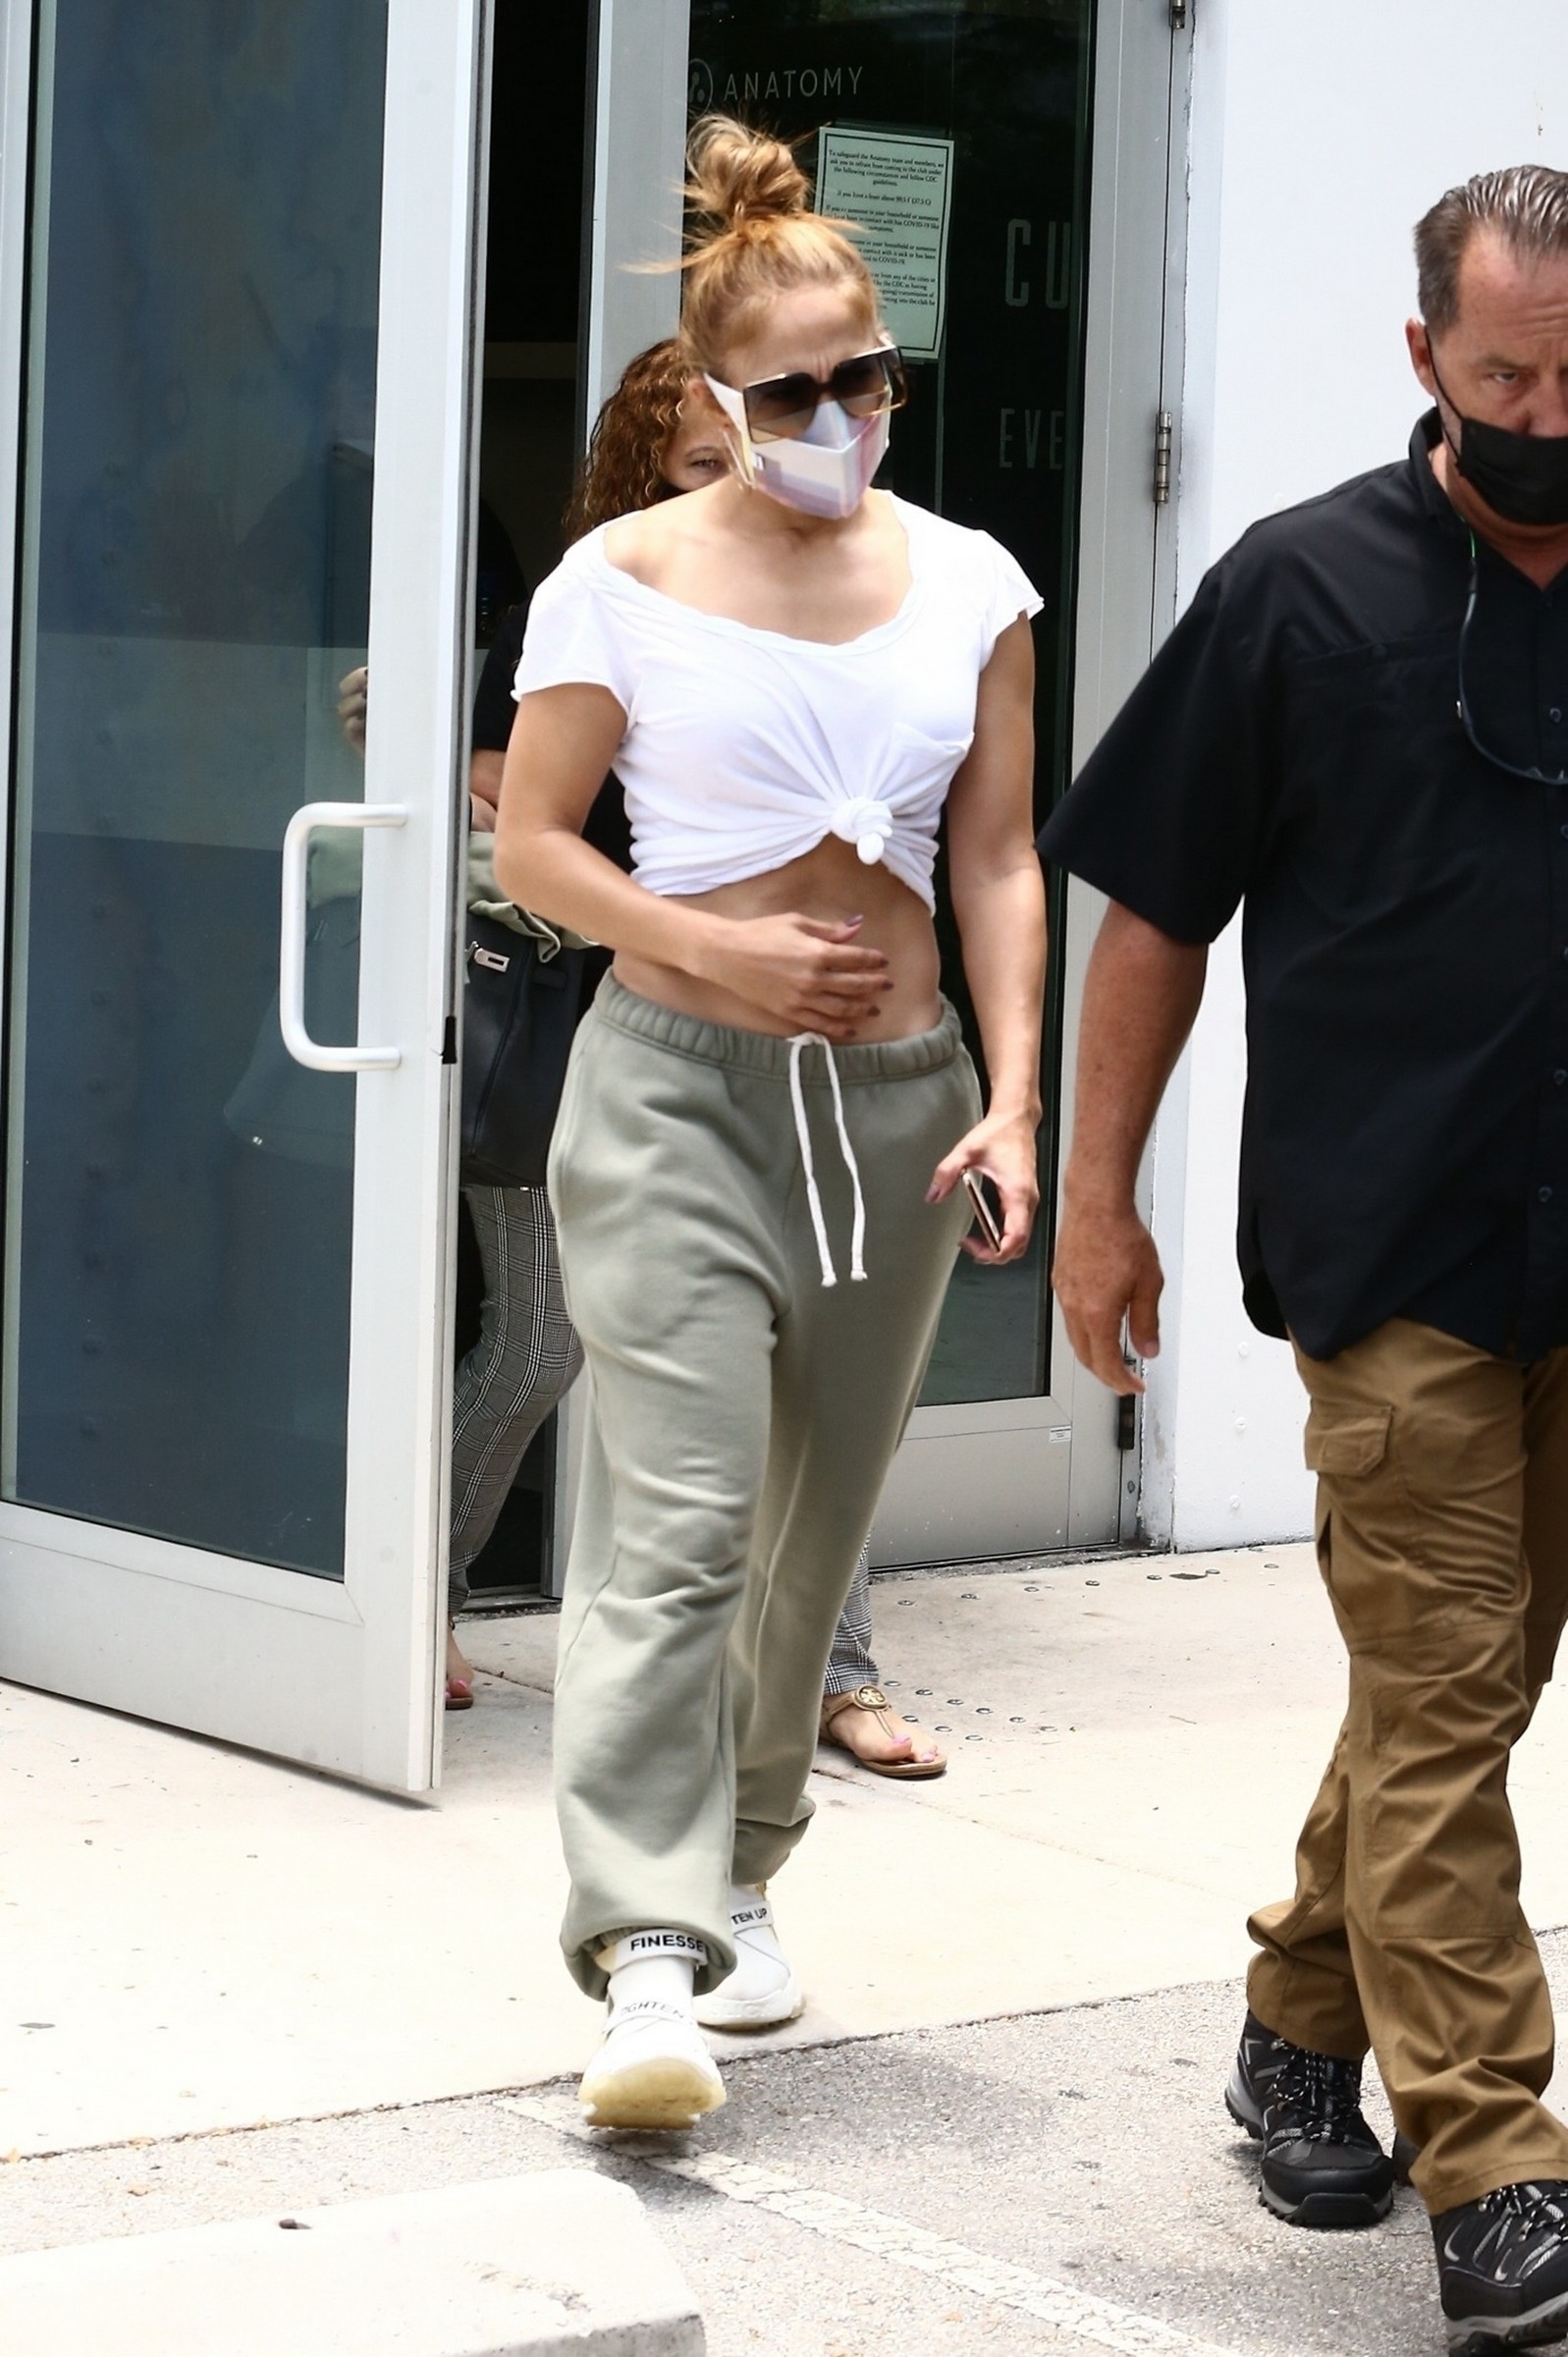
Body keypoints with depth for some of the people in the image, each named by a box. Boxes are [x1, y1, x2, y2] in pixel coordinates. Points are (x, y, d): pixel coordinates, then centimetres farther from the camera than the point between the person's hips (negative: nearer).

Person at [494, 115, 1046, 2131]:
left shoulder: (967, 585, 7)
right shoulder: (627, 580, -2)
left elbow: (1000, 866, 7)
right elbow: (533, 843, 0)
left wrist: (1013, 1096, -4)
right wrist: (719, 951, -14)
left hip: (897, 1093, 4)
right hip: (678, 1082, -4)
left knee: (815, 1532, 12)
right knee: (679, 1520, -15)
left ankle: (738, 1872, 31)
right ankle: (651, 1958, -20)